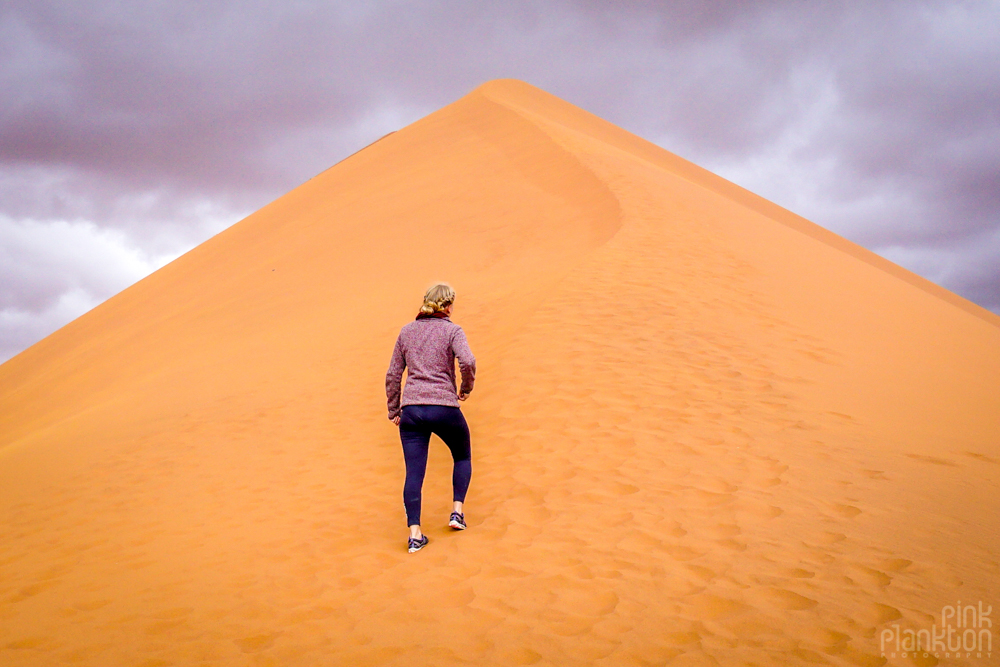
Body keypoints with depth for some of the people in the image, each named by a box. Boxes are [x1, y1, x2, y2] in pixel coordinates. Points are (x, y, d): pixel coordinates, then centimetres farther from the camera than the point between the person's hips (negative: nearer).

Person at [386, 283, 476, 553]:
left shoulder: (407, 331, 13)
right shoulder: (452, 330, 1)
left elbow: (392, 375, 14)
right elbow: (467, 362, -18)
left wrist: (393, 410, 21)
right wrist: (466, 388, 0)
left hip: (411, 409, 3)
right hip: (444, 407, -3)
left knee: (414, 472, 5)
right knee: (463, 457, 22)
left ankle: (415, 533, 0)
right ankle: (457, 511, 15)